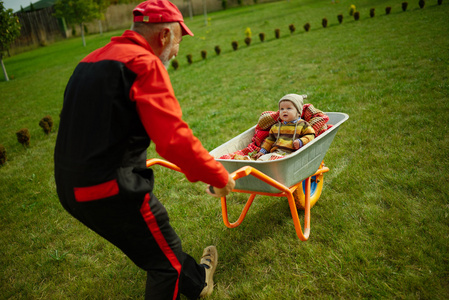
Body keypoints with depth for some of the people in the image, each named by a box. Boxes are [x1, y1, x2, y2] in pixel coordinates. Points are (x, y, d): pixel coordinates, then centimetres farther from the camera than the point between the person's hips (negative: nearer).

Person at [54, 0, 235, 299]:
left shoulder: (93, 60, 14)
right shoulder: (145, 64, -15)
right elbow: (173, 138, -24)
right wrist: (218, 176, -11)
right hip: (114, 190, -10)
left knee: (161, 242, 28)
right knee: (165, 260, 12)